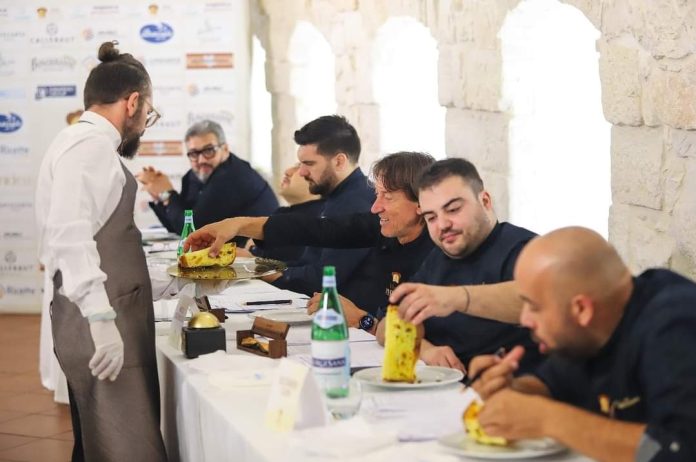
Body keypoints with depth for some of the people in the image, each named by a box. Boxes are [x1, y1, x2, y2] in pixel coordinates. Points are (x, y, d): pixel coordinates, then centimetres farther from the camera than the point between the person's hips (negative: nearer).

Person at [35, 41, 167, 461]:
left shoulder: (84, 142, 19)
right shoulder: (91, 144, -12)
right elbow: (70, 235, -24)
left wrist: (147, 287, 29)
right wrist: (101, 317, -28)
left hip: (103, 312, 10)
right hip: (101, 321, -10)